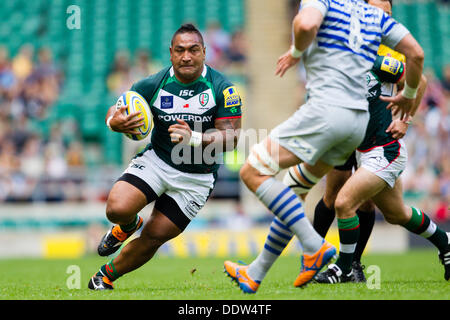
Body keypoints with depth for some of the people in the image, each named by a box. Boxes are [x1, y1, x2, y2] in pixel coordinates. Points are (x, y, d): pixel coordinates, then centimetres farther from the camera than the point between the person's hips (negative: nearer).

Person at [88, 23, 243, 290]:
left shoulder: (223, 89, -13)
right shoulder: (154, 85, -8)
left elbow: (231, 138, -17)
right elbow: (115, 110, 2)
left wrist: (195, 139, -34)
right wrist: (115, 122, -24)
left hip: (197, 177, -1)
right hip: (156, 161, 1)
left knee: (154, 237, -4)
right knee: (117, 209, -23)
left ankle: (105, 277, 21)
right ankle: (128, 227, 15)